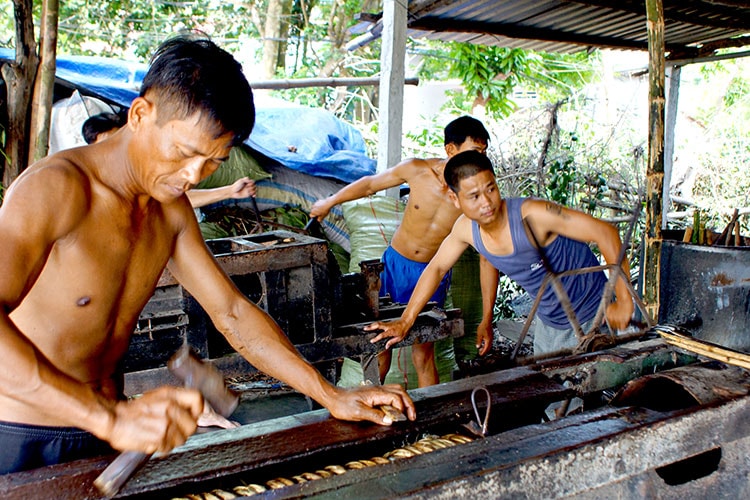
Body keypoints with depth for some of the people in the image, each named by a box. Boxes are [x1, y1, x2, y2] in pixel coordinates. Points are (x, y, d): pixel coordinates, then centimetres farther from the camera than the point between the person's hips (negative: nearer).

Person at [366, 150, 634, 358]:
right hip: (548, 321, 6)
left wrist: (623, 301, -29)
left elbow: (606, 233, -31)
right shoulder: (466, 228, -14)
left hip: (592, 317, -6)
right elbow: (436, 268, 0)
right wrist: (405, 321, -2)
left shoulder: (531, 214, -34)